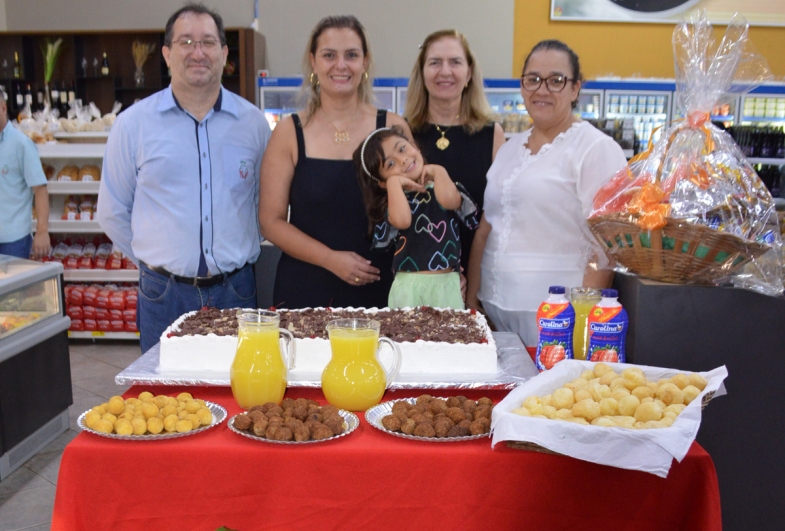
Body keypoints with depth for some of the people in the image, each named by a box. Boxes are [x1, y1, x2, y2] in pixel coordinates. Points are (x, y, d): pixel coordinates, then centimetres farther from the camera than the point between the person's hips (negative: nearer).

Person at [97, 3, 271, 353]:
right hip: (164, 295, -1)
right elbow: (113, 213, 8)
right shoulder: (133, 124, 0)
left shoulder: (252, 122, 3)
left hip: (236, 291, 1)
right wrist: (154, 260, 7)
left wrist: (236, 254, 9)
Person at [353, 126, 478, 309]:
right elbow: (402, 221, -19)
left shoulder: (443, 189, 8)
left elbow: (449, 201, -17)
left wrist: (438, 171, 0)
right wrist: (394, 181, -8)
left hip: (448, 284, 1)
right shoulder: (396, 199, 4)